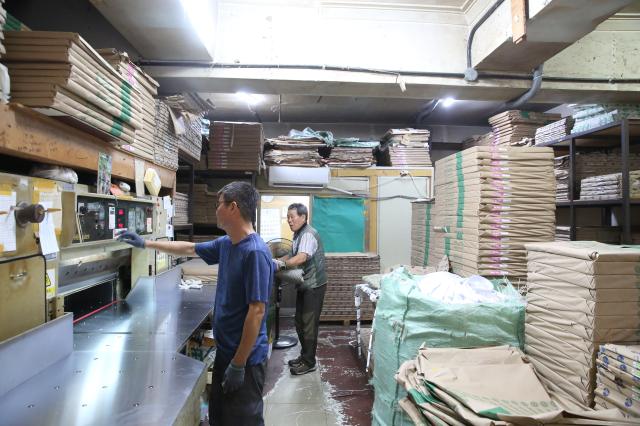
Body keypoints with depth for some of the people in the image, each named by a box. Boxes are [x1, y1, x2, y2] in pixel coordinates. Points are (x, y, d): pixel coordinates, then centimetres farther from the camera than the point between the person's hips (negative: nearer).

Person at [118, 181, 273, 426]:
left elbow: (256, 311, -25)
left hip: (245, 358, -8)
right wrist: (146, 244, 24)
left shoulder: (255, 252, -24)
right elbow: (190, 249, 20)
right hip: (225, 350, 9)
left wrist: (238, 365, -20)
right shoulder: (226, 244, 3)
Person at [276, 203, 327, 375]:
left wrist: (281, 264, -39)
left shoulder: (308, 234, -19)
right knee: (300, 322, 16)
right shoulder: (298, 235, 12)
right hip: (304, 285, 10)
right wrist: (276, 261, 6)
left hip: (314, 285, -10)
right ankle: (305, 355, 29)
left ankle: (309, 362, 10)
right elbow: (292, 255, 20)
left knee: (309, 324, -2)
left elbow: (301, 258, -33)